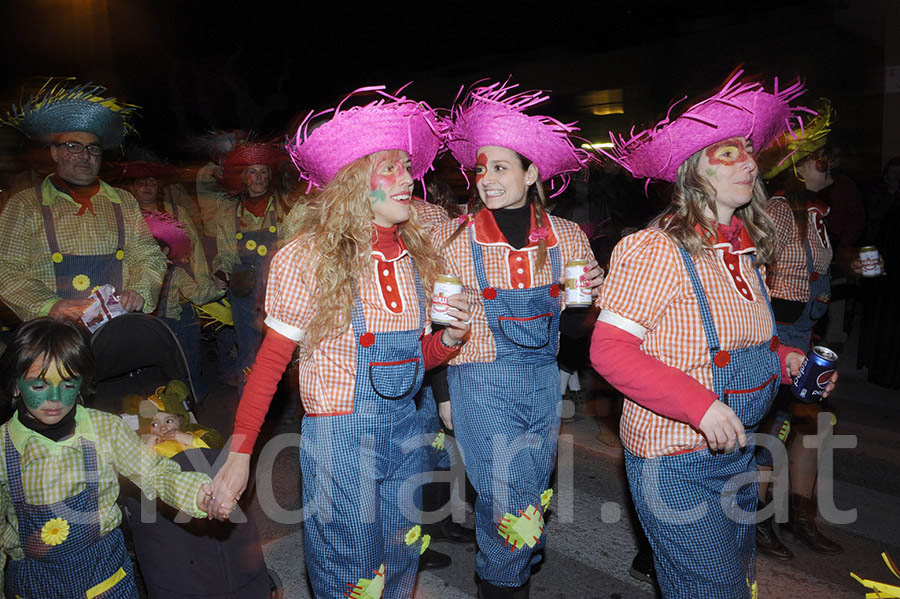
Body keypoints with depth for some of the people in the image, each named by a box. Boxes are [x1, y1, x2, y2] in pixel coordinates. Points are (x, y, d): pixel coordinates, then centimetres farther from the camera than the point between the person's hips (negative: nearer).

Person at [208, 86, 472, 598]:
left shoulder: (416, 255, 2)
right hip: (339, 438, -5)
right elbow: (271, 359, -8)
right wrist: (241, 451, -12)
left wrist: (448, 339, -10)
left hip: (406, 429, 5)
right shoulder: (310, 256, -13)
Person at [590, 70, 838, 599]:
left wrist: (784, 359, -1)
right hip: (676, 461, -8)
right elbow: (609, 350, -21)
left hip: (737, 451, 8)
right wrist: (701, 405, -27)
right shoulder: (657, 249, -19)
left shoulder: (748, 249, 6)